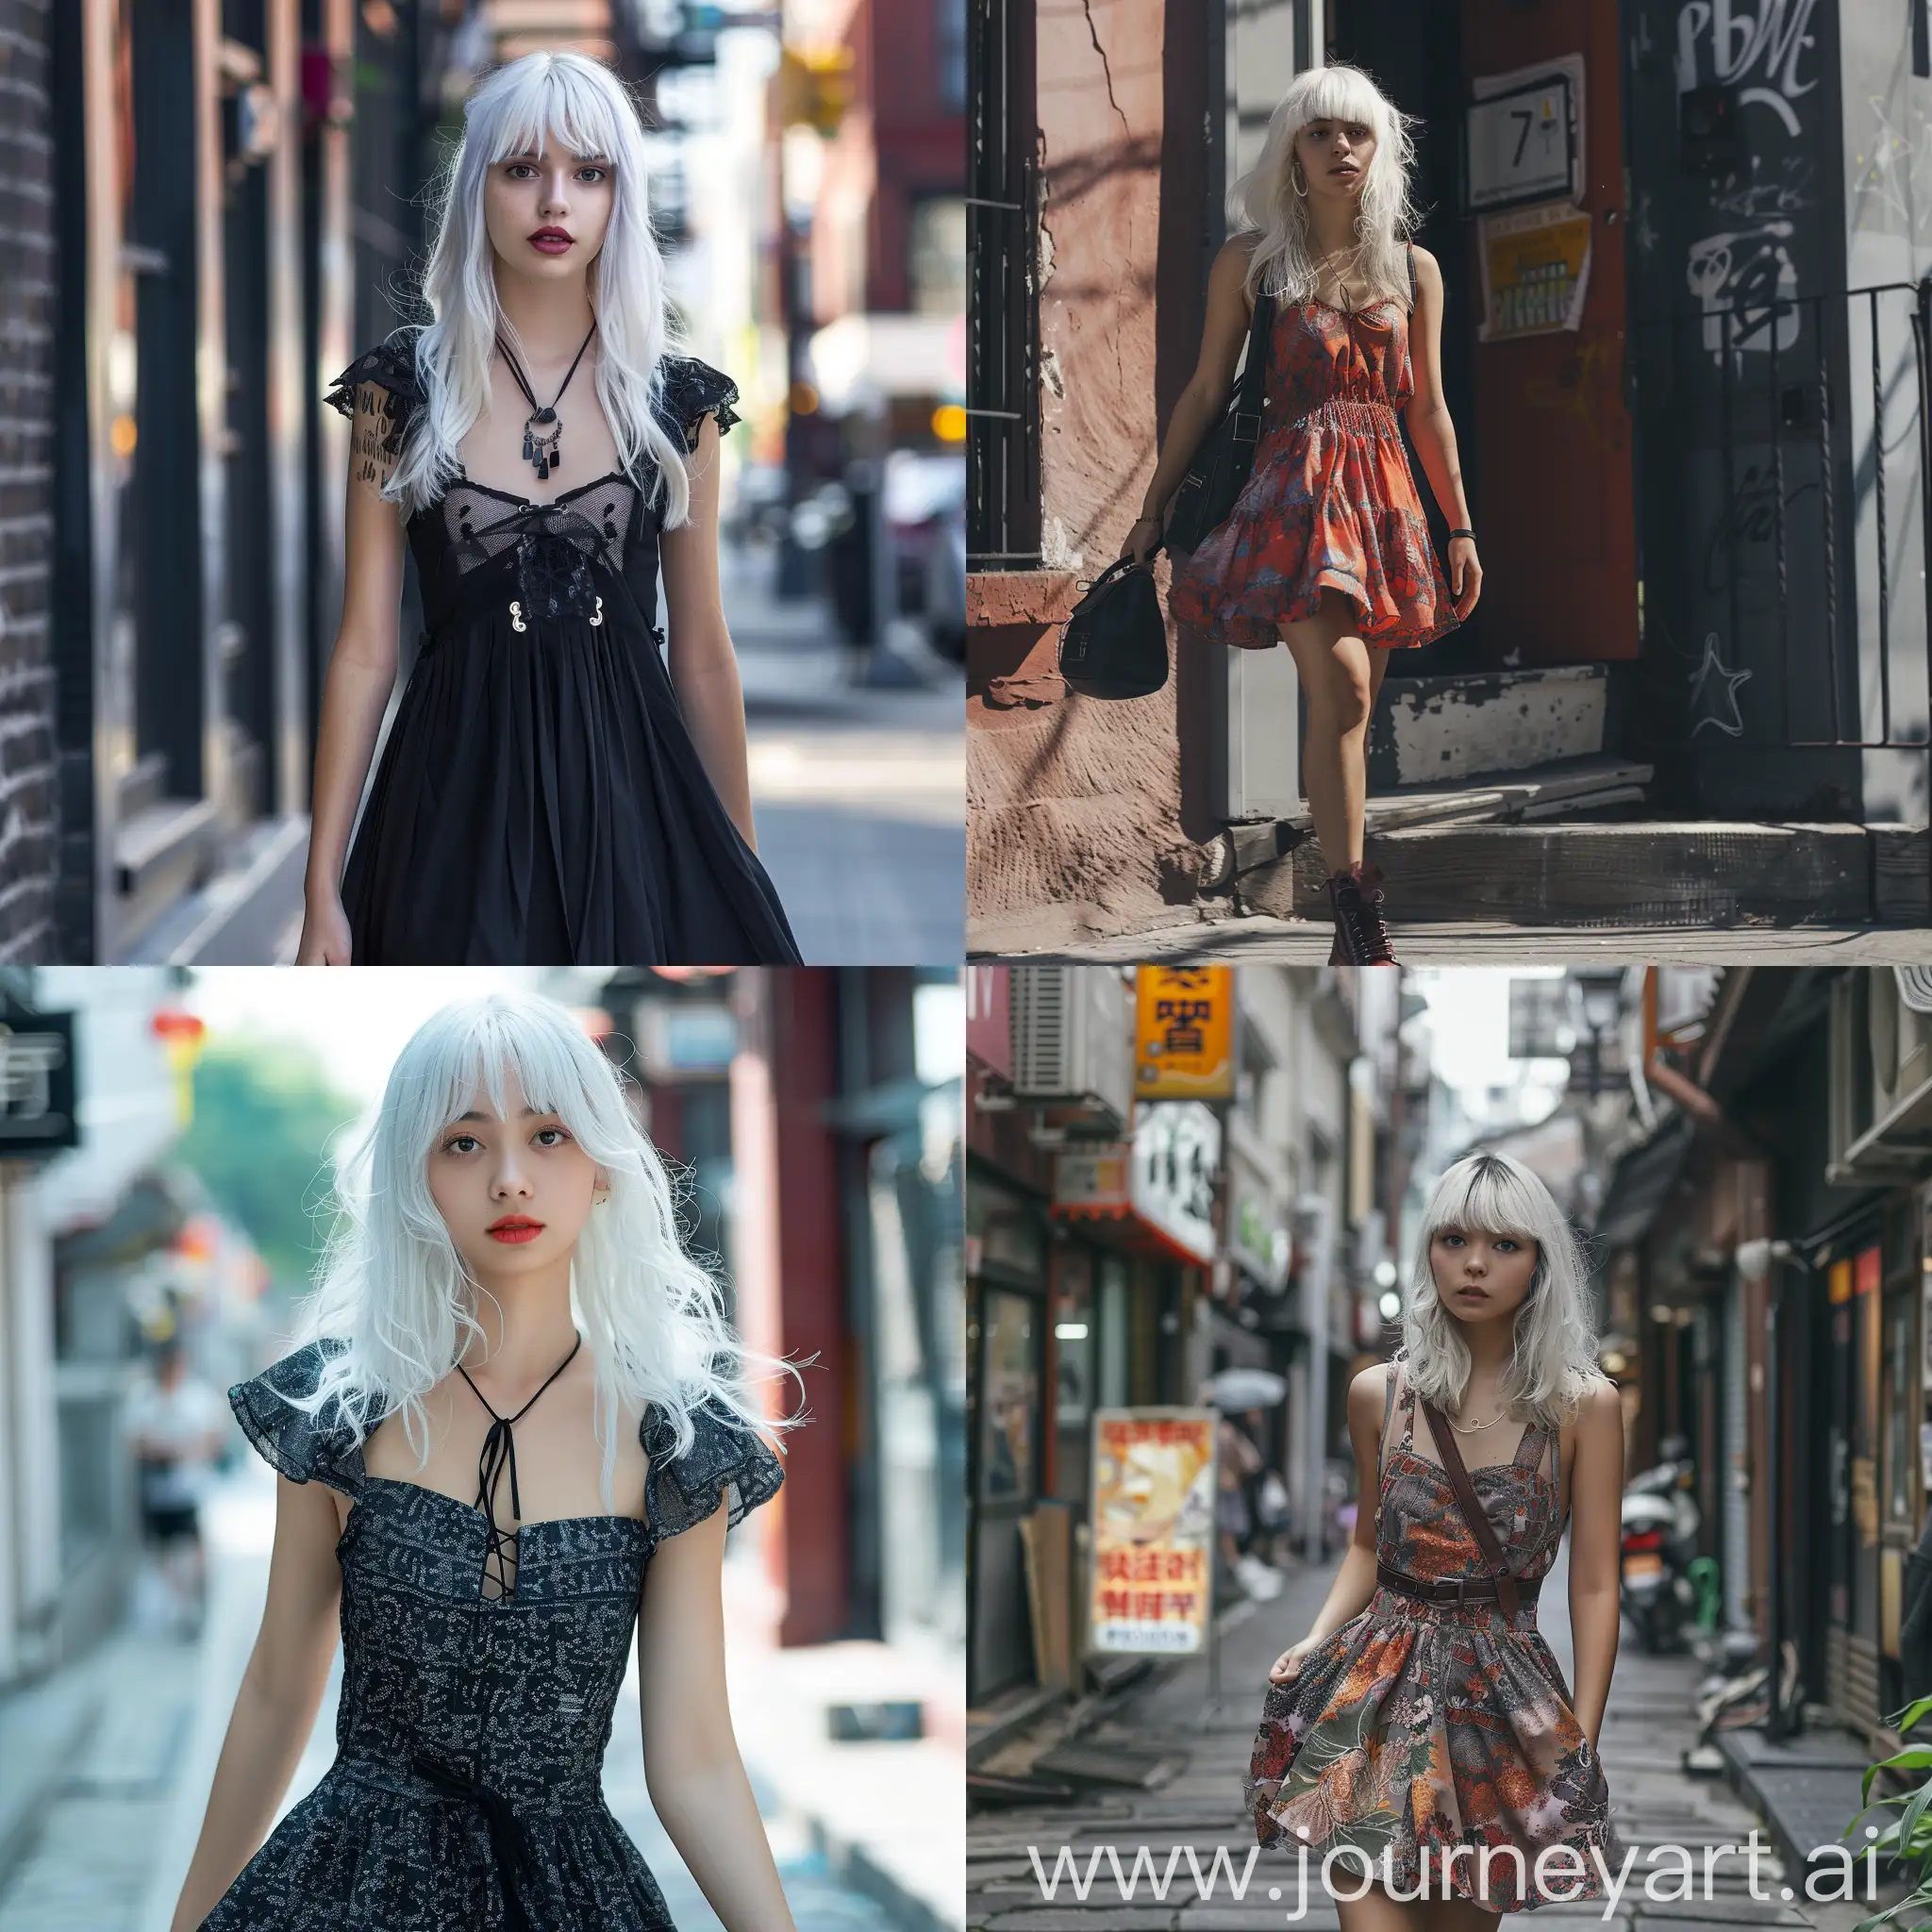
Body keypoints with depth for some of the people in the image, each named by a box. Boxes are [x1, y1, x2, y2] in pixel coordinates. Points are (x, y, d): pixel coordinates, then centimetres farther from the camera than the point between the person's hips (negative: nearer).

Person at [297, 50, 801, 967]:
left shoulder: (675, 398, 4)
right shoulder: (403, 387, 1)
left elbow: (701, 655, 8)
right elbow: (364, 649, 0)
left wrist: (742, 873, 8)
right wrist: (322, 892, -5)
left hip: (630, 789, 1)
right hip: (461, 784, -1)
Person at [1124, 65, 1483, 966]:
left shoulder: (1412, 270, 12)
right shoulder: (1250, 263, 4)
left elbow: (1426, 407, 16)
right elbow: (1205, 392, 8)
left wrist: (1460, 528, 14)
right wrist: (1153, 508, 7)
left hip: (1384, 496, 4)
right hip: (1295, 485, -4)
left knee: (1349, 712, 4)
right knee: (1339, 689, -21)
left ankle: (1349, 932, 8)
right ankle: (1359, 930, -25)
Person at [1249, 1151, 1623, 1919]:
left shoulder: (1582, 1407, -1)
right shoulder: (1379, 1395, 6)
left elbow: (1594, 1588, 0)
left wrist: (1582, 1750, -4)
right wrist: (1314, 1642, 3)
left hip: (1504, 1705, -1)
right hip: (1379, 1693, 1)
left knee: (1459, 1919, 4)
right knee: (1372, 1910, -12)